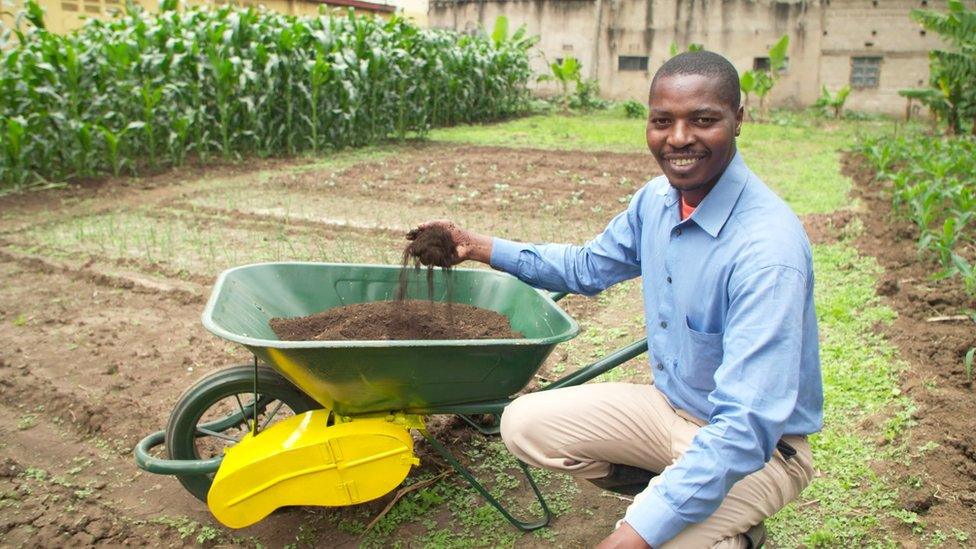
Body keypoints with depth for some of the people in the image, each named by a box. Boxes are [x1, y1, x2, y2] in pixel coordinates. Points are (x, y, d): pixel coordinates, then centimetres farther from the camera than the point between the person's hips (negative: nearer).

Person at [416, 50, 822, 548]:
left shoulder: (769, 249, -31)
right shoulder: (657, 198, -7)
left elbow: (747, 430, -34)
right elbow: (588, 267, 13)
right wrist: (480, 247, 4)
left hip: (759, 446, -6)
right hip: (669, 404, 7)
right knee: (524, 424, -4)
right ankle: (665, 492, 9)